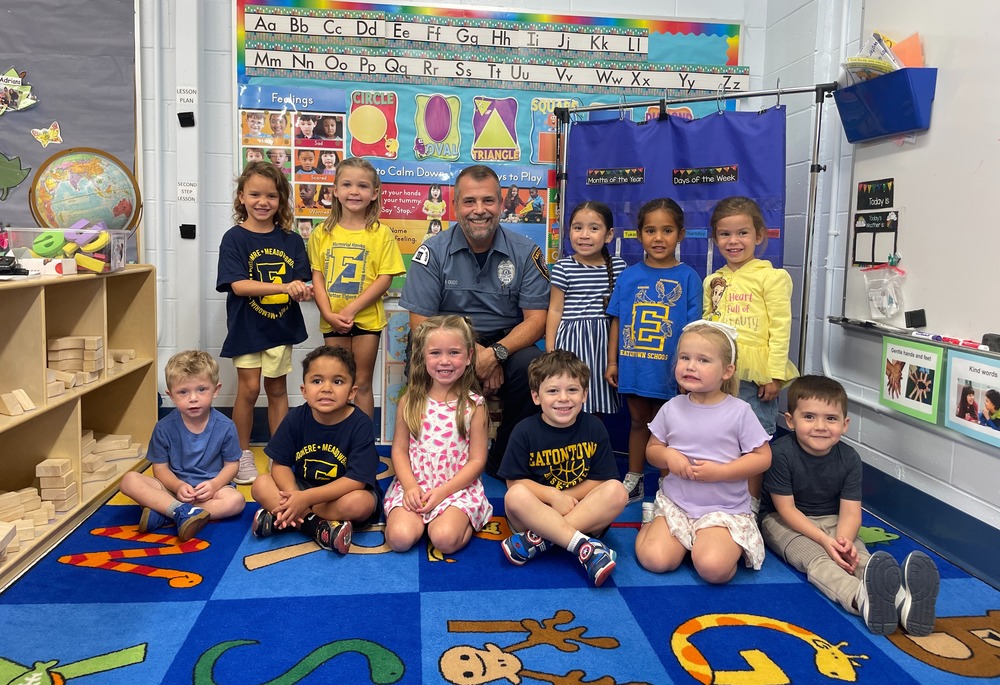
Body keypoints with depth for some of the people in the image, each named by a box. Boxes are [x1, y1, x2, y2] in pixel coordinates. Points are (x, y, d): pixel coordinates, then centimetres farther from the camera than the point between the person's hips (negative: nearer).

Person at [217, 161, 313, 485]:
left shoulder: (291, 240, 3)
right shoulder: (234, 239, -7)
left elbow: (300, 281, 2)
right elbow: (238, 285, -17)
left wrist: (302, 291, -23)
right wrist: (283, 287, -26)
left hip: (281, 326, 3)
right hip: (247, 327, -3)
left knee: (277, 389, 12)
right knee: (249, 388, 1)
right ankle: (242, 454, 18)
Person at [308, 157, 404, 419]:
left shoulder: (381, 234, -4)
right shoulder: (323, 233, 3)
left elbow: (385, 278, -8)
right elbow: (317, 276, 2)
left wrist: (351, 310, -15)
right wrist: (329, 313, -11)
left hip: (366, 319, -2)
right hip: (332, 320, 2)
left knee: (363, 383, 8)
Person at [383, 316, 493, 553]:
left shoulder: (474, 405, -3)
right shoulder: (410, 401, 3)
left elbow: (477, 460, -4)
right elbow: (399, 450, 4)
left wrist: (443, 491, -14)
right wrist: (410, 487, -13)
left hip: (457, 487, -2)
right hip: (413, 485, 2)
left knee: (445, 539, -27)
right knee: (401, 538, -23)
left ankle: (463, 520, 4)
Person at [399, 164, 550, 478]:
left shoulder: (526, 252, 1)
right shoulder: (433, 251, -2)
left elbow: (536, 319, -3)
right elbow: (420, 322, -6)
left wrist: (496, 353, -23)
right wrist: (474, 356, -18)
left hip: (507, 344, 1)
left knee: (532, 367, -31)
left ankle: (503, 463, -8)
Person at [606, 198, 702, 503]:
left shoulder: (687, 277, -5)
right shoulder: (629, 276, 1)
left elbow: (692, 329, -6)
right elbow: (617, 321, 5)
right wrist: (612, 361, 4)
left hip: (669, 369, -2)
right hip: (633, 365, 2)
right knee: (638, 421, 17)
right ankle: (634, 480, 30)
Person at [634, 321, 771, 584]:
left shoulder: (739, 411, -9)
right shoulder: (671, 408, 0)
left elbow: (763, 458, -5)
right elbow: (652, 449, 9)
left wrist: (720, 471, -18)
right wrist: (668, 455, -14)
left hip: (724, 509, -3)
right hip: (675, 504, 3)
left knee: (713, 568, -28)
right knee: (654, 560, -16)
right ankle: (651, 521, 17)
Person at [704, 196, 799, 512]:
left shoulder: (771, 277, -5)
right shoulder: (713, 281, 10)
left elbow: (781, 328, -8)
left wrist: (775, 375, -12)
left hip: (755, 376, -5)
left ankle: (751, 502, 19)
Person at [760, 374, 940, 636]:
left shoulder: (849, 458, -7)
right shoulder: (780, 453, -20)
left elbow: (850, 510, -11)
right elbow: (786, 509, -18)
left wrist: (844, 540, -33)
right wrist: (825, 541, -28)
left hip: (831, 520, 4)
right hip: (783, 522, -4)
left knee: (859, 556, -25)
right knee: (814, 558, -33)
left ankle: (901, 598, -55)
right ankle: (862, 599, -64)